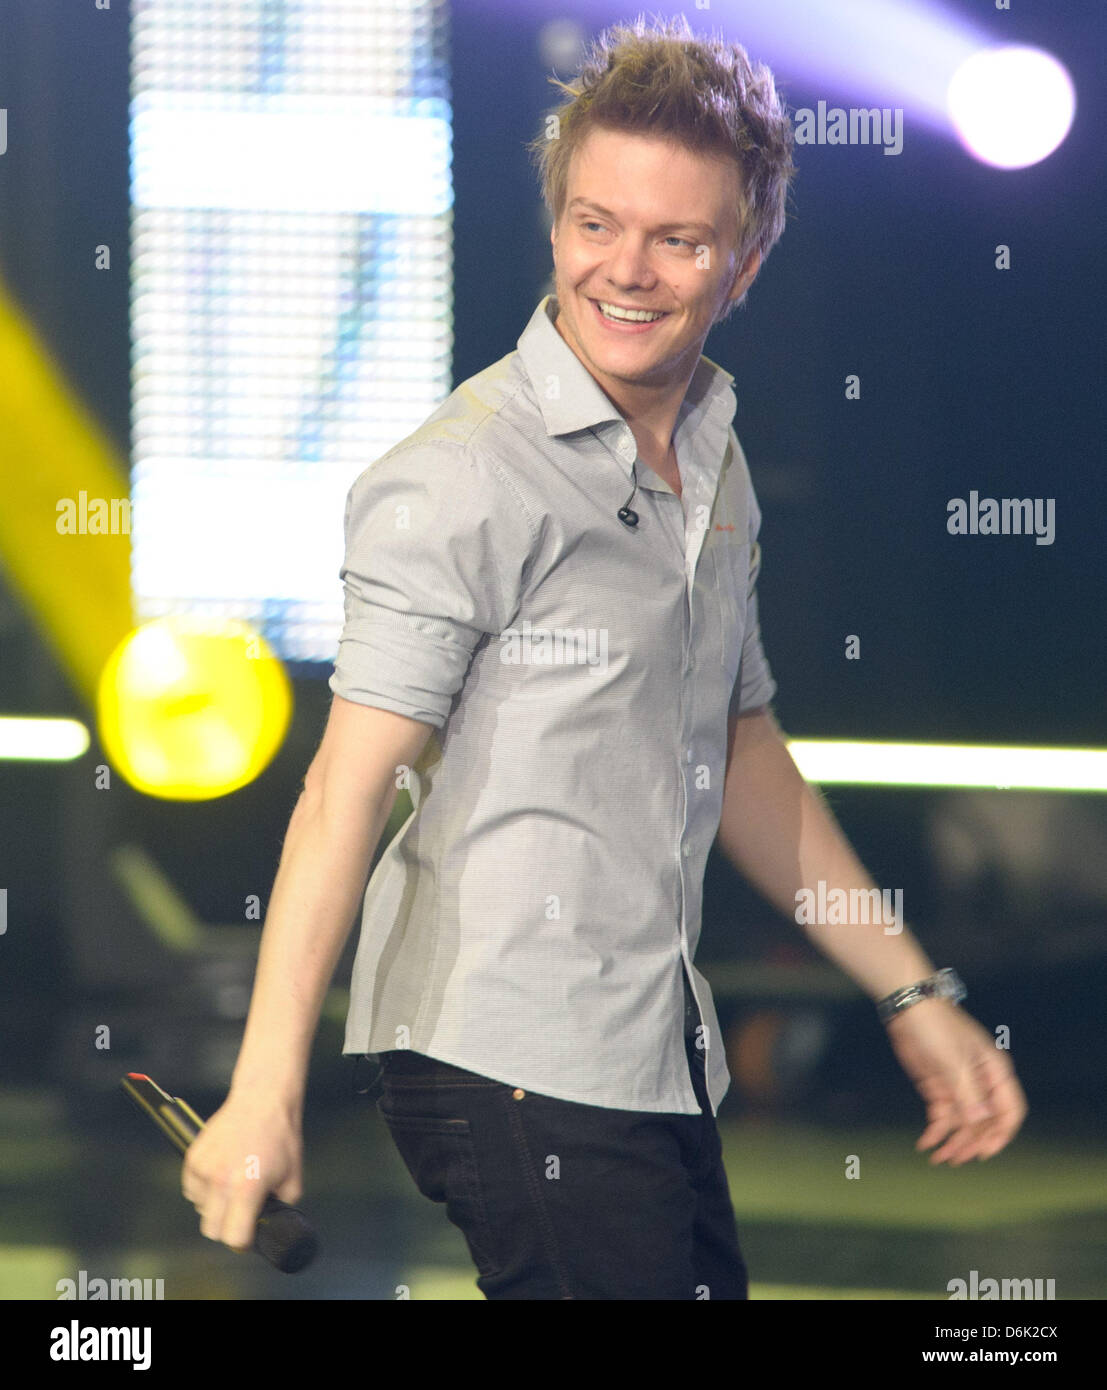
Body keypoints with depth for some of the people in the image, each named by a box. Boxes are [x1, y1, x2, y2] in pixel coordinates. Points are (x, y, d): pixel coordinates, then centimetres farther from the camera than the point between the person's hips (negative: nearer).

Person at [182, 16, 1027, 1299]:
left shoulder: (715, 468, 13)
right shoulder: (467, 480, -13)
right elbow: (349, 782, -18)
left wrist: (913, 996, 22)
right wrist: (267, 1089, -25)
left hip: (658, 1052, 8)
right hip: (509, 1062, -8)